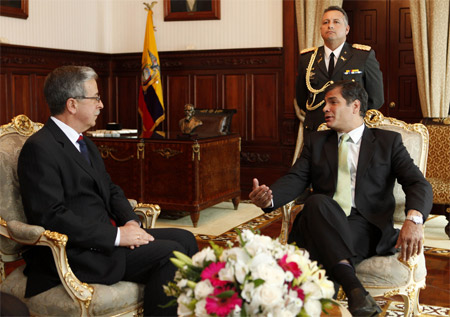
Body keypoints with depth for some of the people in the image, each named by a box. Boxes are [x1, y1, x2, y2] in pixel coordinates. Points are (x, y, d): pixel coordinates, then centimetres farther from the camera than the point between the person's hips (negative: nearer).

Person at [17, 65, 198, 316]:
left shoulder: (86, 144, 17)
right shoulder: (39, 148, -14)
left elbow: (111, 190, 19)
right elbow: (51, 217, -22)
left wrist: (131, 221, -2)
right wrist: (116, 236, -22)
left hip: (105, 235, 9)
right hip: (76, 252, -9)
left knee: (184, 238, -1)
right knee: (169, 254, -20)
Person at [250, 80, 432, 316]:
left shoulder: (388, 141, 16)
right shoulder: (315, 142, 23)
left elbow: (418, 184, 4)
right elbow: (295, 179, 9)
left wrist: (413, 219, -19)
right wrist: (269, 197, -15)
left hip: (366, 227, -2)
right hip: (324, 224, 2)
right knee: (317, 202, -35)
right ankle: (353, 287, -44)